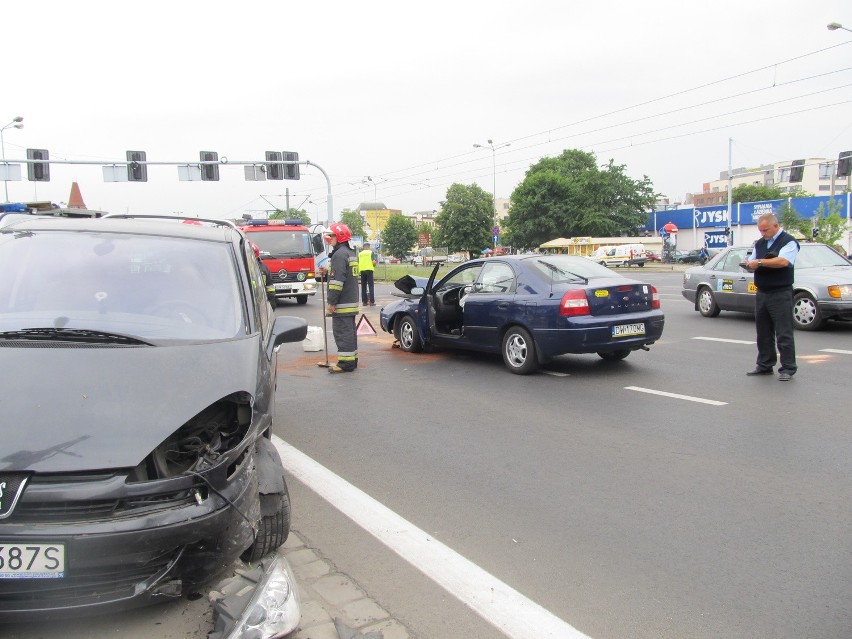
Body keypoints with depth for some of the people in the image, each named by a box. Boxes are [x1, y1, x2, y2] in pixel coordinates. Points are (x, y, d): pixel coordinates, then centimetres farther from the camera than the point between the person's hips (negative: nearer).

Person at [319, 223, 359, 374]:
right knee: (349, 330, 15)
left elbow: (338, 280, -23)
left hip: (342, 303, -10)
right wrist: (327, 272, 13)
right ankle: (352, 360, 22)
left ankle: (346, 362, -5)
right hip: (351, 301, 10)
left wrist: (332, 302, -20)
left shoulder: (339, 255, -16)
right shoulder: (350, 253, 16)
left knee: (342, 332, -7)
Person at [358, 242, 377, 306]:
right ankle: (371, 301, -6)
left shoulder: (360, 254, 11)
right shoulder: (371, 252, 2)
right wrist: (374, 265, 12)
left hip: (362, 270, 3)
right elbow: (374, 262, -8)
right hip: (369, 269, -3)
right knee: (371, 285, -1)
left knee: (363, 286, 9)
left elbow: (357, 263, 7)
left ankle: (364, 301, 8)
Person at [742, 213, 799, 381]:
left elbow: (783, 261, -22)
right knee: (763, 333, 11)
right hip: (761, 293, 7)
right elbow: (753, 263, 19)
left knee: (784, 333, -5)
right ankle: (765, 366, 18)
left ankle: (788, 369, -1)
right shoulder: (759, 243, 18)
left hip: (781, 294, -7)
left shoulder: (788, 241, -6)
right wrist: (749, 265, -4)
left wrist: (760, 262, -20)